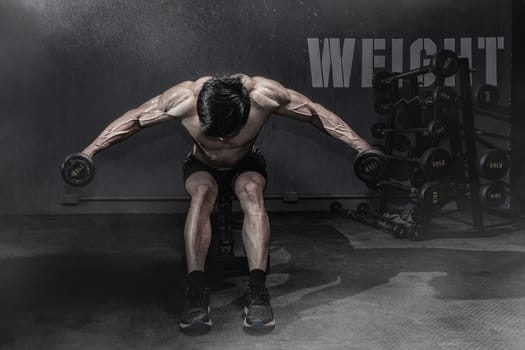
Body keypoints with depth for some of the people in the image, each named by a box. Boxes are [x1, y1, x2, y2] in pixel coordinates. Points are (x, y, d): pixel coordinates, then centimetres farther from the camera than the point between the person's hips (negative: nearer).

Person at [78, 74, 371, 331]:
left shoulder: (264, 94, -36)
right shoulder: (183, 99, -35)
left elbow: (317, 113, -22)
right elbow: (132, 120, -19)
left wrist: (363, 147, -19)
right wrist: (89, 151, -15)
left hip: (246, 164, 0)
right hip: (202, 165, 0)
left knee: (251, 192, -34)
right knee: (202, 194, -34)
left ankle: (258, 290, -36)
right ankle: (196, 290, -34)